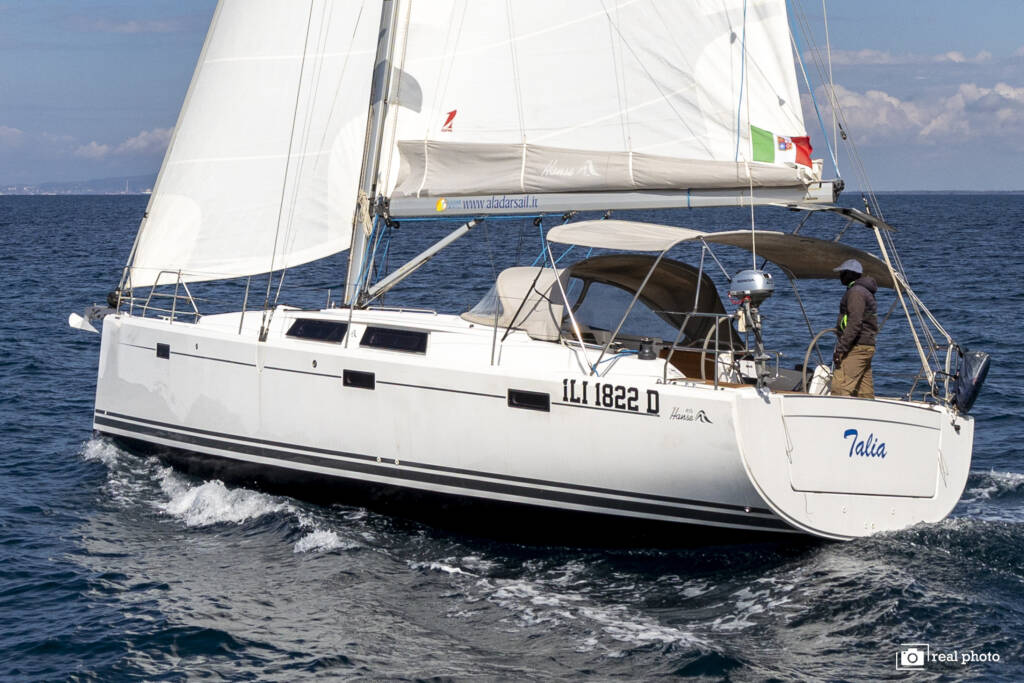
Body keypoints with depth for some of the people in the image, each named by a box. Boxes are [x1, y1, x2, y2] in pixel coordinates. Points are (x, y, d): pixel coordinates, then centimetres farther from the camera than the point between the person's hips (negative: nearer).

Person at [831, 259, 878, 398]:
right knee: (865, 393, 9)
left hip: (856, 348, -11)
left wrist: (841, 348, -23)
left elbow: (855, 323, -21)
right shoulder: (865, 291, 22)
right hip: (868, 346, 11)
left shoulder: (856, 292, -11)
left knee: (839, 388, -17)